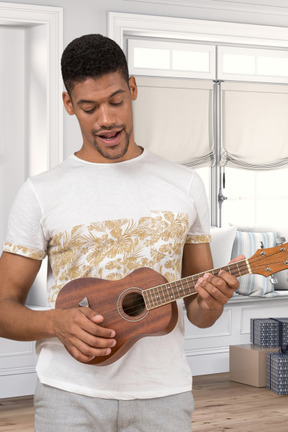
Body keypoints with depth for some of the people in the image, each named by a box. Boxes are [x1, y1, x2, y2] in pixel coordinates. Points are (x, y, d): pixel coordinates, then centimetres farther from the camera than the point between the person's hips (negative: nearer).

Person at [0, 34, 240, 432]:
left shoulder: (185, 185, 7)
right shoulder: (41, 193, 0)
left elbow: (197, 313, 11)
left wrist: (211, 303, -12)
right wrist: (57, 322, -18)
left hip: (162, 397, 2)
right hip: (71, 395, -1)